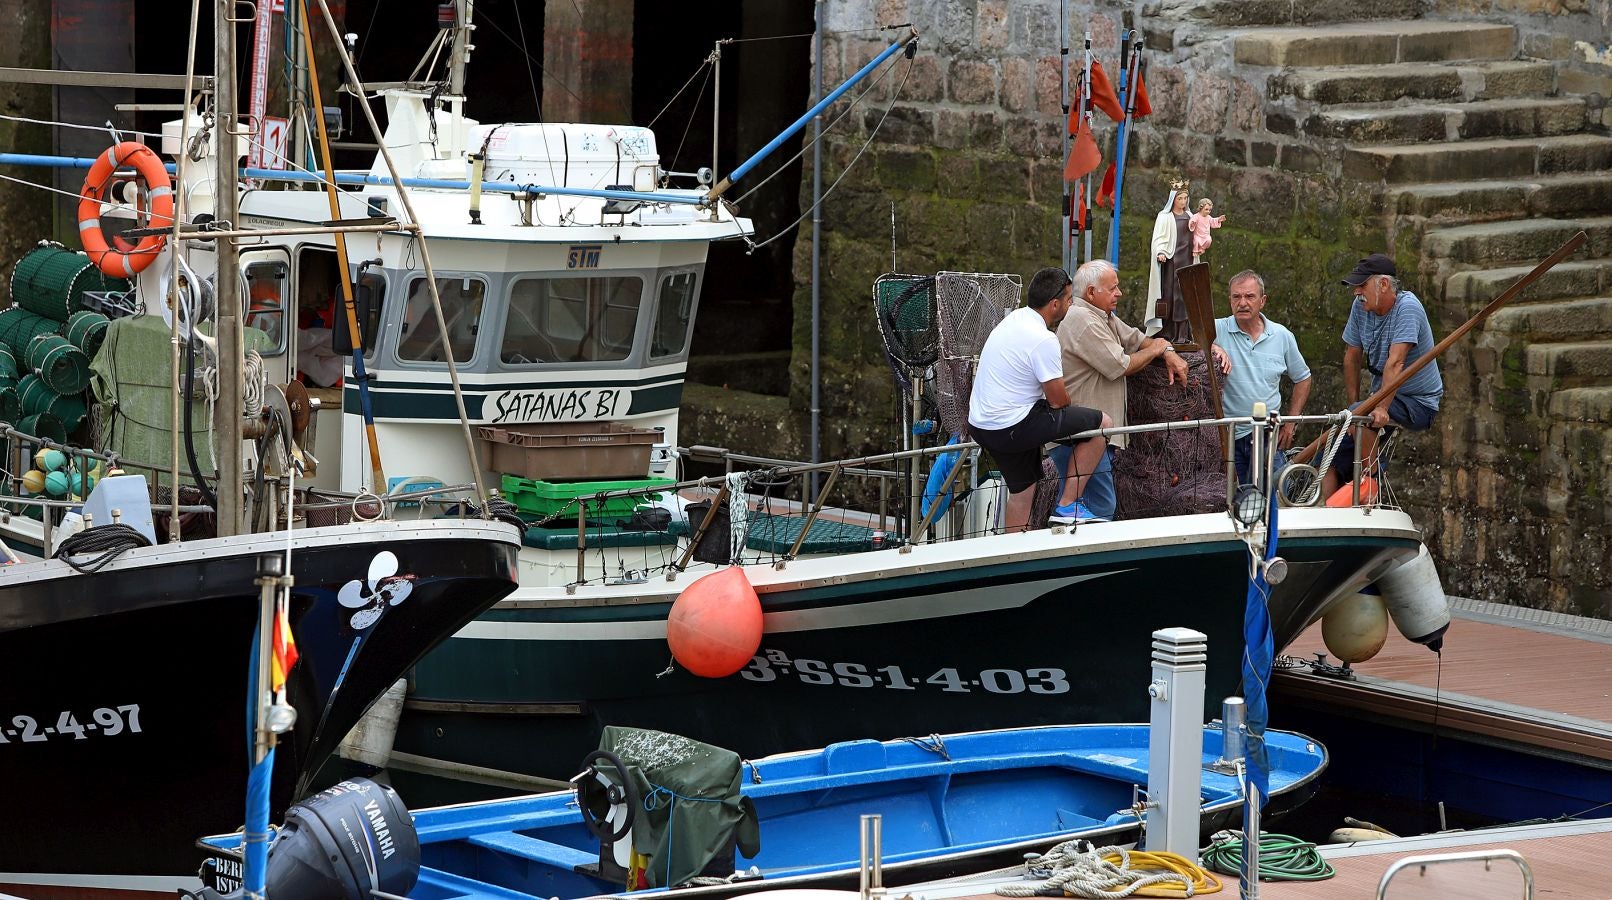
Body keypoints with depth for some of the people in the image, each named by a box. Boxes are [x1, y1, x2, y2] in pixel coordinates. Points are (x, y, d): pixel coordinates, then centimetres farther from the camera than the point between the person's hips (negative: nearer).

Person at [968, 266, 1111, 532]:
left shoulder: (1013, 318, 10)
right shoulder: (1043, 340, -20)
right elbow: (1058, 400, -12)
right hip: (1012, 428, -10)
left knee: (1021, 490, 24)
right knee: (1101, 423, -3)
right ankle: (1068, 503, 1)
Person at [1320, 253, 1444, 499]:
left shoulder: (1407, 307, -19)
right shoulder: (1361, 307, 1)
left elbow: (1395, 363, -28)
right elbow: (1352, 358, 10)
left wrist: (1381, 408, -35)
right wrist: (1353, 404, 4)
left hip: (1418, 403, -7)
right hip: (1383, 396, 7)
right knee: (1330, 465, -6)